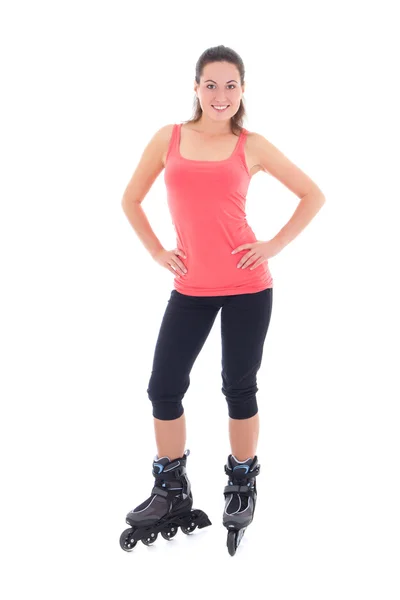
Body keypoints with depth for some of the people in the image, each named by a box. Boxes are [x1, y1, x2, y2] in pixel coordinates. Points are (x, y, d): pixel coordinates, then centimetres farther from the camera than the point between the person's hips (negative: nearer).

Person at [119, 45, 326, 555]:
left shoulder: (251, 146, 0)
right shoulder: (169, 138, 4)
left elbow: (313, 195, 7)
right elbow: (131, 200, 14)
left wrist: (275, 245, -1)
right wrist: (158, 252, 5)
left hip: (246, 286, -2)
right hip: (191, 288, 2)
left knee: (239, 388, 8)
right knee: (163, 388, 3)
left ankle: (242, 488, 27)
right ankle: (172, 491, 22)